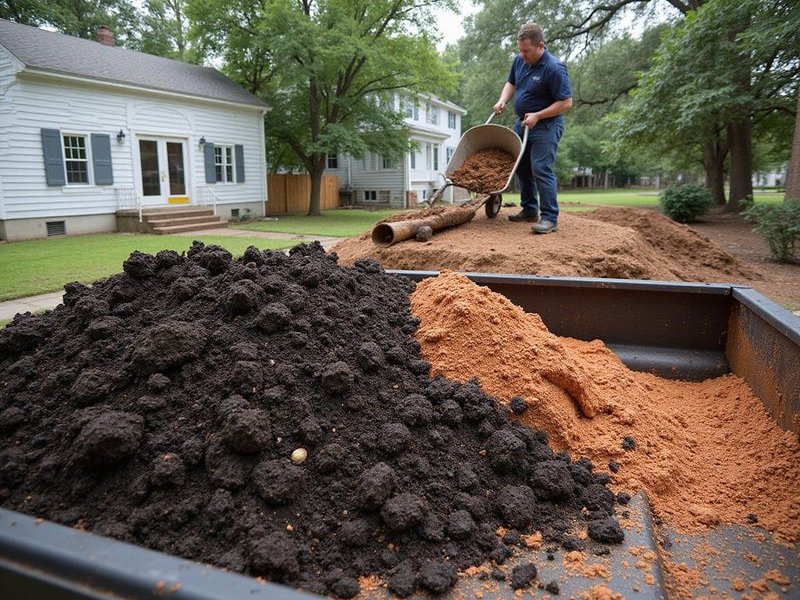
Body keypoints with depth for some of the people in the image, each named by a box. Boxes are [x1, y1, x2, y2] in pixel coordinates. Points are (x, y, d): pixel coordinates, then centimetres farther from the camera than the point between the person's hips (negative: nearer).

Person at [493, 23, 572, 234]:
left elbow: (566, 103, -20)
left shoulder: (554, 68, -20)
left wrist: (537, 116, -22)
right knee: (522, 168, 13)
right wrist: (502, 100, -1)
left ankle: (550, 218, -13)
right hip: (523, 123, 9)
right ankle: (529, 210, 24)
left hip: (546, 126, -8)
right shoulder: (519, 60, 3)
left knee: (541, 169, -16)